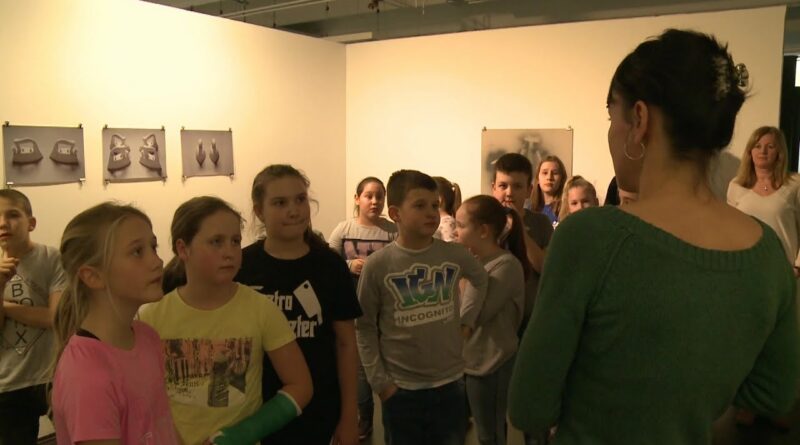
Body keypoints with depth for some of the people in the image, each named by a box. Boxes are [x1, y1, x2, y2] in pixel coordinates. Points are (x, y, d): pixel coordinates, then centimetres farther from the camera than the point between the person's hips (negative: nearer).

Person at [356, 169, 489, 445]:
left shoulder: (455, 255, -6)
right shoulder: (378, 265, -13)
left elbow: (480, 280, 16)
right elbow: (365, 328, -6)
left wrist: (467, 320, 7)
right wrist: (379, 381, -7)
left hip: (451, 384, 2)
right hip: (400, 389, -2)